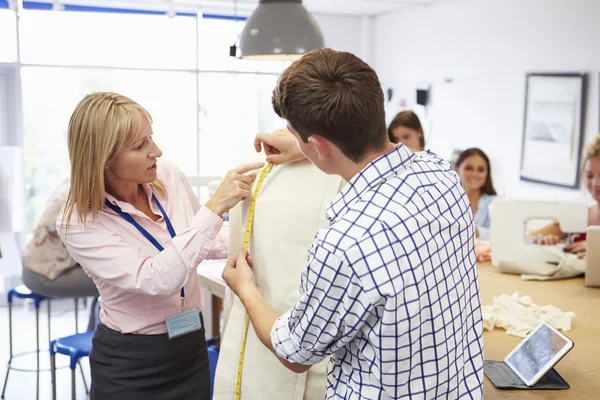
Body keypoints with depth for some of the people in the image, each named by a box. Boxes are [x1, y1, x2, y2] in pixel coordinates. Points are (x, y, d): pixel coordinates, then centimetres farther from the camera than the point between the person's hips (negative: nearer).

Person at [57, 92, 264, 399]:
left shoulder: (168, 176, -8)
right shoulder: (79, 224, -20)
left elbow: (206, 241, 9)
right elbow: (157, 280, -33)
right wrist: (216, 206, -35)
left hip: (192, 344, 4)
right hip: (129, 362, -4)